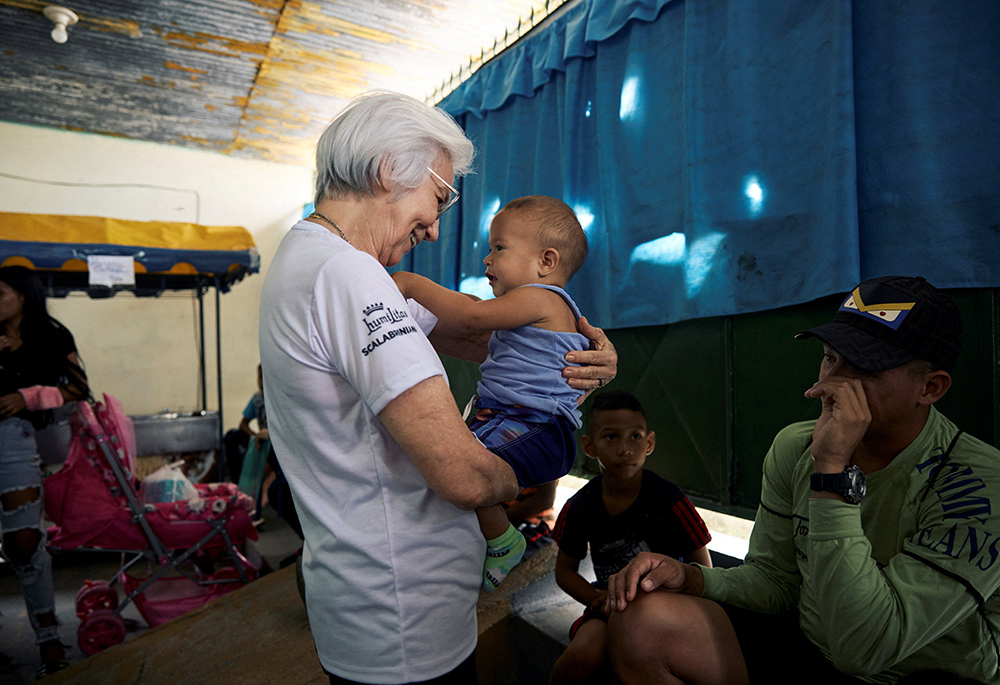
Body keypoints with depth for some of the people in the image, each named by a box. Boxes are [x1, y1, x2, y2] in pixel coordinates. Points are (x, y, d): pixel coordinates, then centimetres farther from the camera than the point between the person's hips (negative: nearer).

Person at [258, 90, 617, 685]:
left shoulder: (307, 257, 9)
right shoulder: (346, 273, -27)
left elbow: (456, 331, 10)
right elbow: (462, 476, -32)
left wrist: (577, 349, -4)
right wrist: (514, 479, -8)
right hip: (405, 631, -10)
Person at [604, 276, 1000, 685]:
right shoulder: (794, 448, -3)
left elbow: (862, 649, -29)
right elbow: (773, 581, 3)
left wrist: (832, 470, -33)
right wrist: (690, 578, -17)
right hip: (803, 647, 4)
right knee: (640, 622, -17)